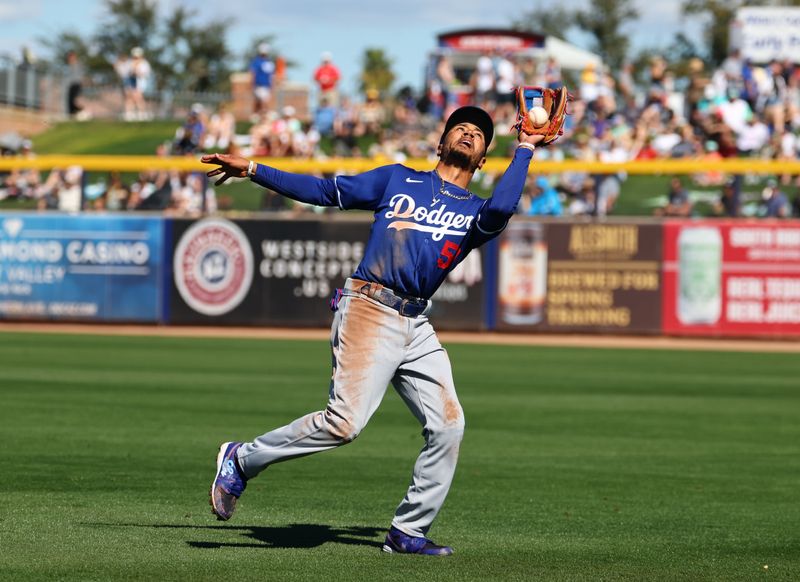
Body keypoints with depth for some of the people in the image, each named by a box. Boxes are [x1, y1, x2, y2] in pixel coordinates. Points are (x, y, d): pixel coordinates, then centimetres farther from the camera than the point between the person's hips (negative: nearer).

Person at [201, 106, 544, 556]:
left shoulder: (476, 211, 15)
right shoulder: (398, 179, 13)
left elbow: (502, 209, -11)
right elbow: (325, 190, 15)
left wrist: (525, 149, -4)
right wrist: (253, 170, 11)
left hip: (418, 326, 4)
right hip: (369, 311, -4)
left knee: (448, 425, -6)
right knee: (345, 422, -19)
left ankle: (408, 533, 6)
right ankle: (242, 460, -2)